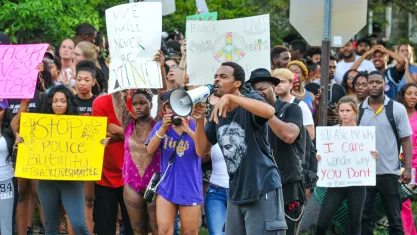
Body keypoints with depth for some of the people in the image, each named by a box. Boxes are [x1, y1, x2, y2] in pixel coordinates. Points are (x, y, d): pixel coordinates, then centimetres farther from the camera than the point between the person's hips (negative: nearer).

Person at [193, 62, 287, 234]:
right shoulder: (218, 113, 9)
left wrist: (230, 97, -35)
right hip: (235, 194, 7)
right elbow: (202, 151, 10)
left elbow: (269, 111, -33)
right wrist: (200, 121, -6)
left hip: (263, 190, -7)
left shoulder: (250, 100, -9)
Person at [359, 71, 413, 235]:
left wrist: (408, 169, -9)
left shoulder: (397, 109, -1)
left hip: (389, 173, -2)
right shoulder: (358, 109, 5)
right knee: (363, 217, 7)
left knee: (394, 218, 6)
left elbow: (406, 140, -1)